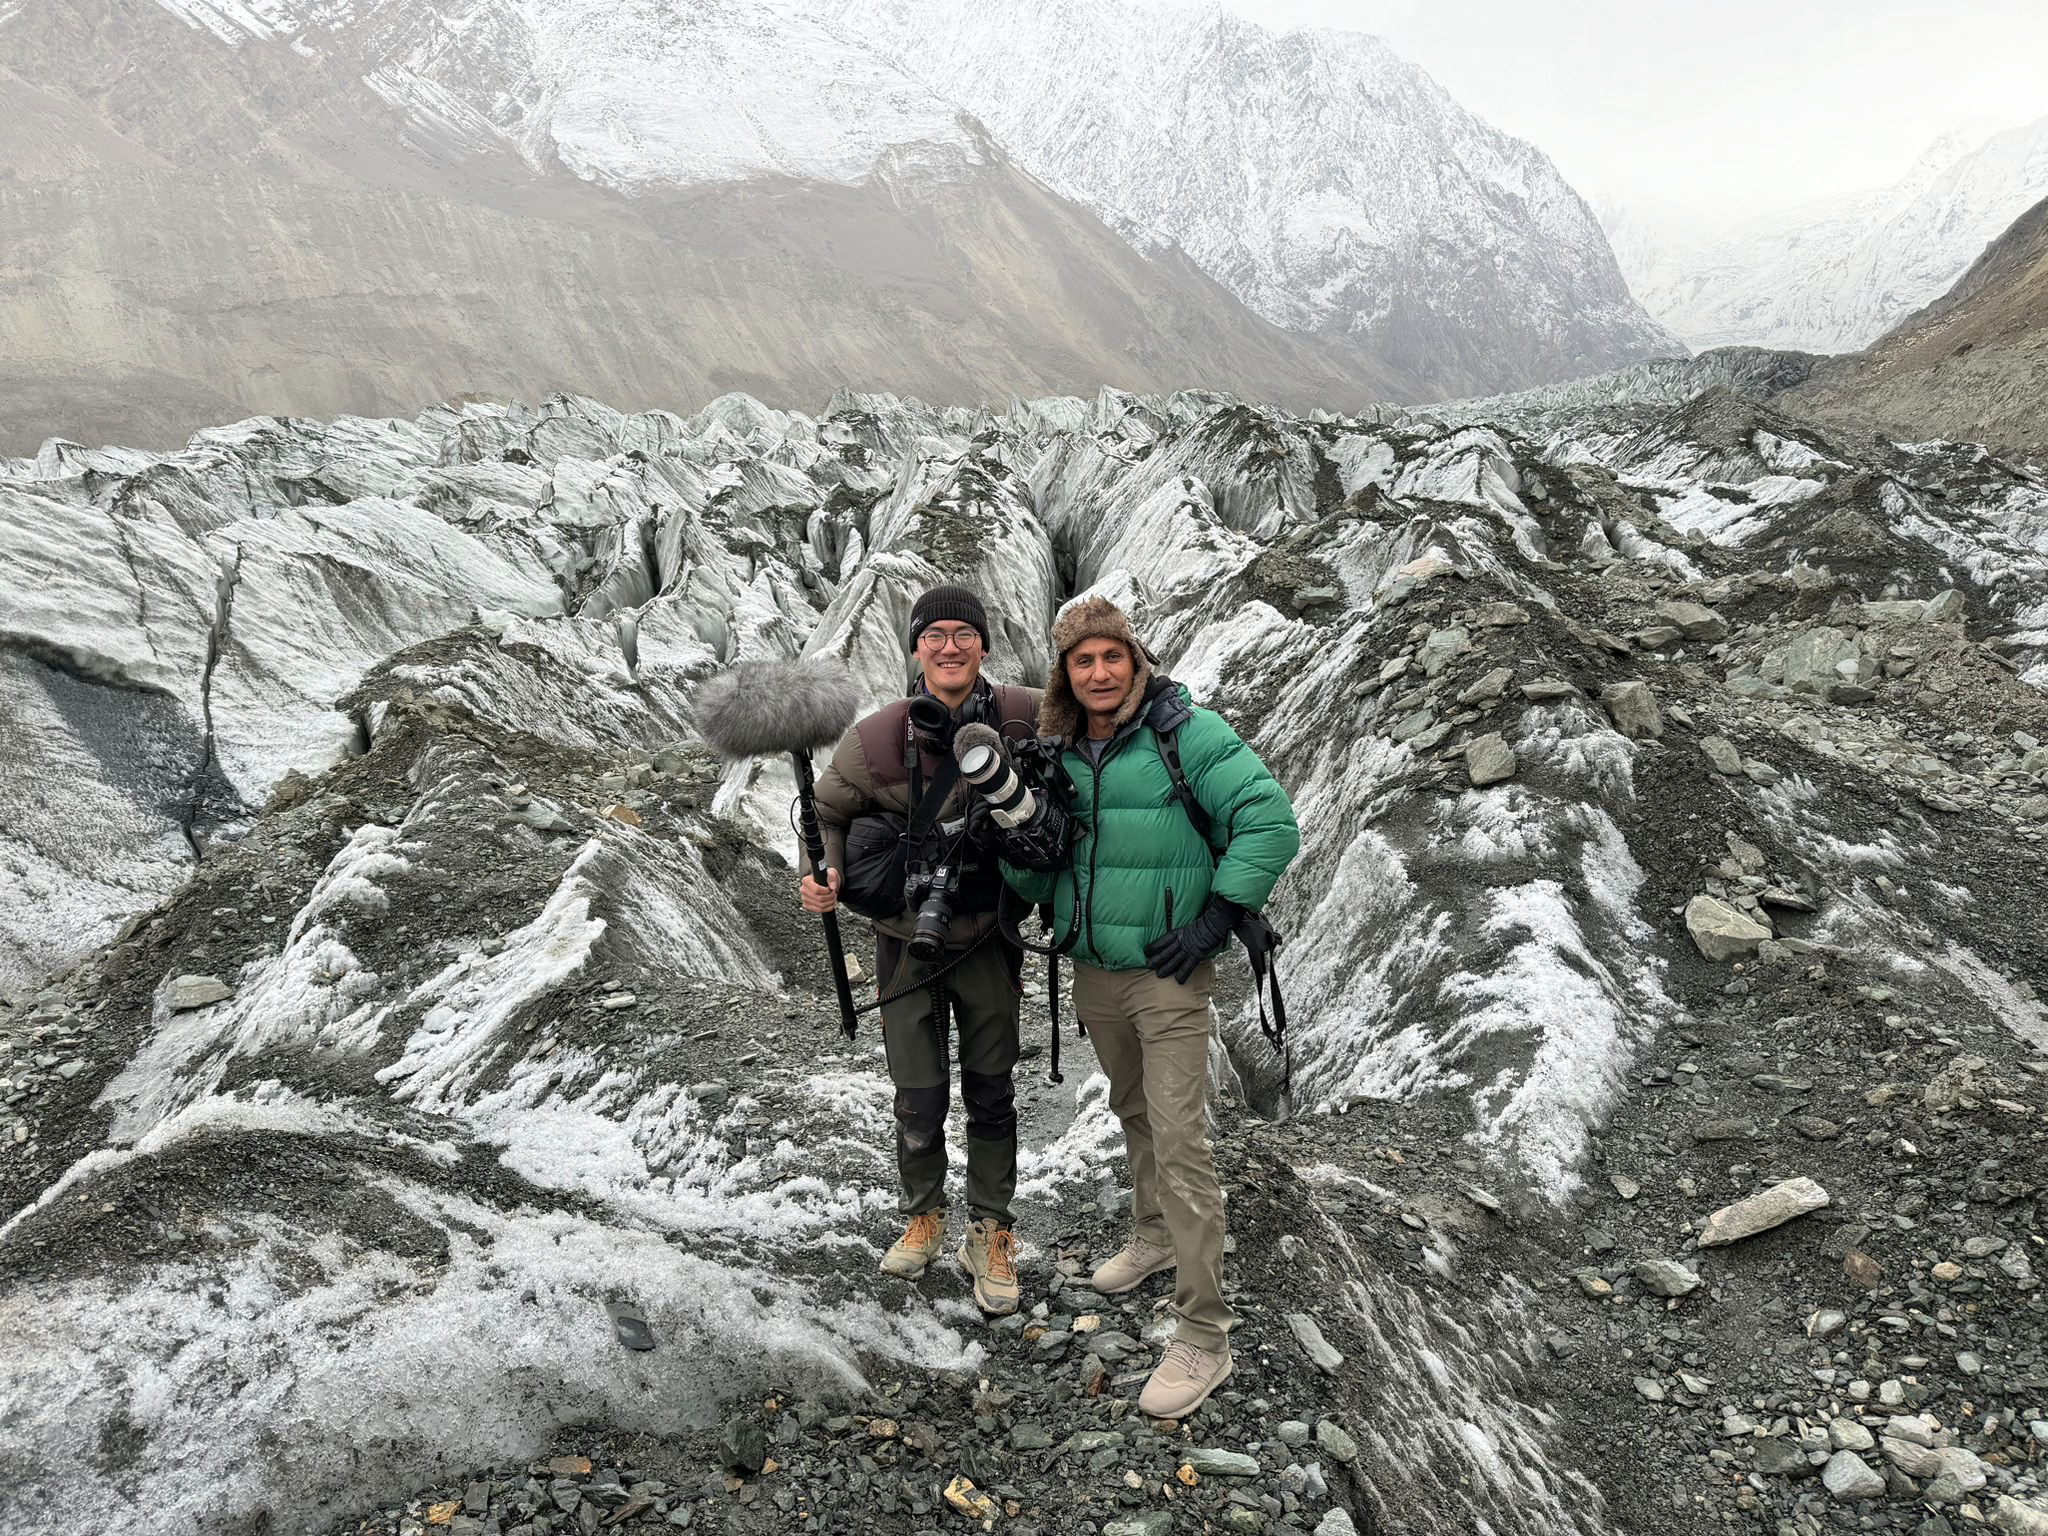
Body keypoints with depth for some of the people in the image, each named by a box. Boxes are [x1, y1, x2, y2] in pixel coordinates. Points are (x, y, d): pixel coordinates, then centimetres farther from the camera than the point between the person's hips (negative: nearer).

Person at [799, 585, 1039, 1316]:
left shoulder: (1023, 719, -17)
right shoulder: (875, 740, -18)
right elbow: (828, 810, -1)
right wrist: (827, 876, -20)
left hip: (989, 934, 1)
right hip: (909, 940, 0)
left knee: (990, 1092, 12)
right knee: (919, 1097, 7)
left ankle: (990, 1235, 31)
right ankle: (924, 1216, 36)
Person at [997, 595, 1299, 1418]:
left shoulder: (1188, 732, -13)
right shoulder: (1058, 753, 5)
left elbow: (1271, 822, -16)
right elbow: (1036, 880, 11)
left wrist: (1216, 919, -18)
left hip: (1169, 975, -6)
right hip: (1093, 971, 6)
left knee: (1180, 1140, -7)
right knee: (1134, 1113, 24)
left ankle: (1204, 1335, 1)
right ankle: (1156, 1234, 47)